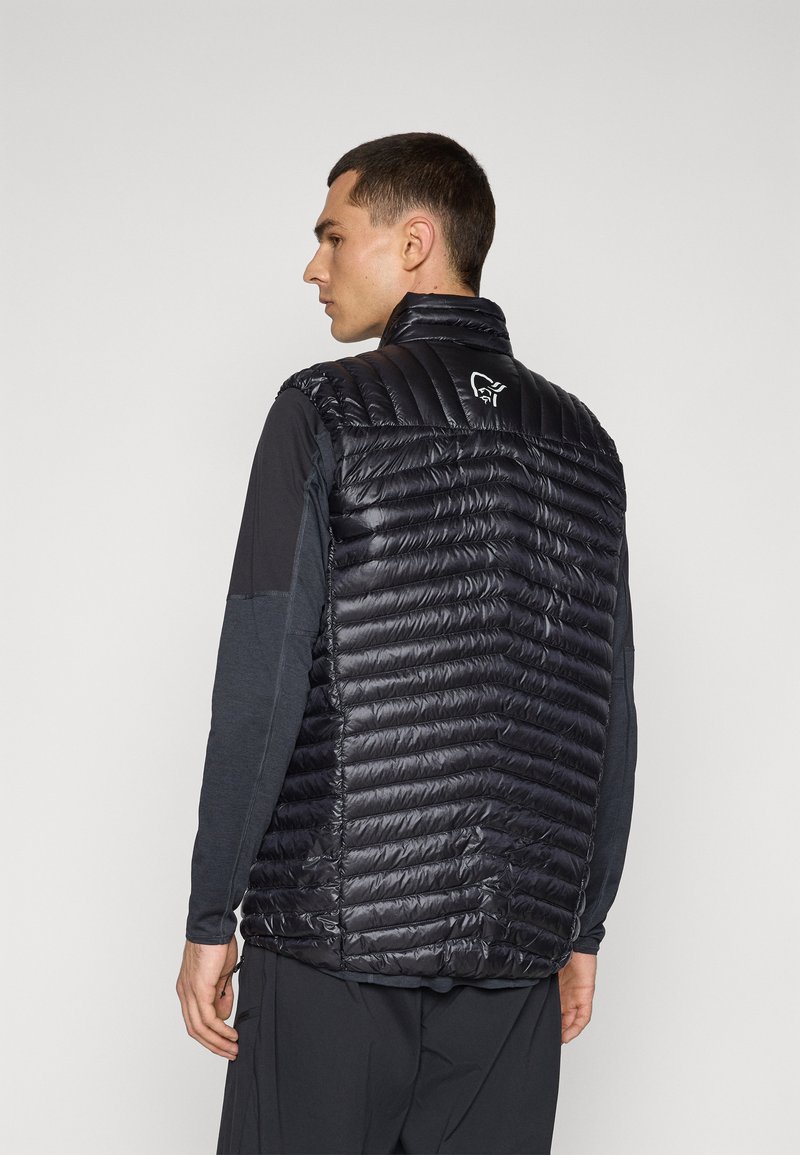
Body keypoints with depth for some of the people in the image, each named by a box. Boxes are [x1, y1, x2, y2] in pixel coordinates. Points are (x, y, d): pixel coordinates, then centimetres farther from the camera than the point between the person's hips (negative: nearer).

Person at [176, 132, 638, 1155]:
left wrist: (212, 916, -5)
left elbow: (263, 681, -10)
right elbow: (609, 716, 10)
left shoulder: (327, 411, -5)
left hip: (335, 930, -4)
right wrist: (584, 931, 16)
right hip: (513, 952, 5)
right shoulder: (579, 443, 10)